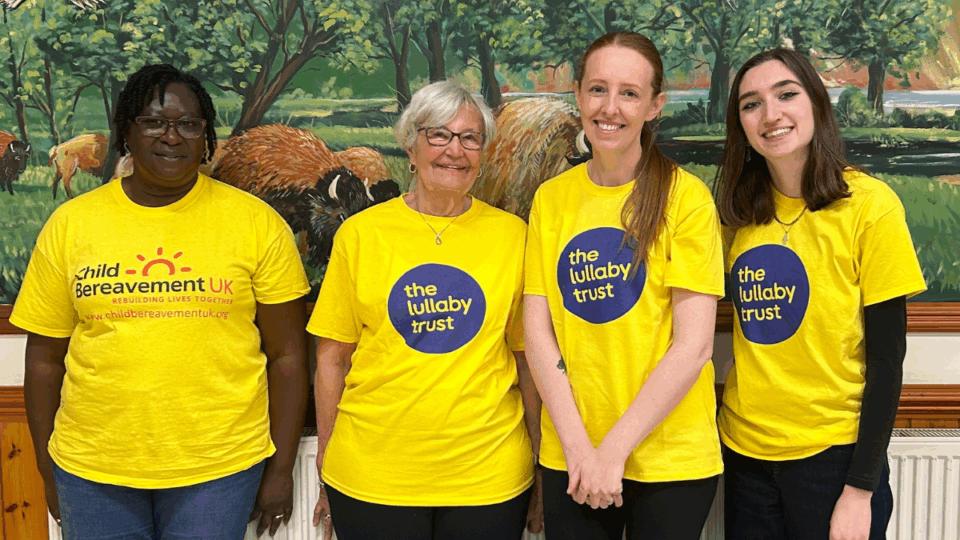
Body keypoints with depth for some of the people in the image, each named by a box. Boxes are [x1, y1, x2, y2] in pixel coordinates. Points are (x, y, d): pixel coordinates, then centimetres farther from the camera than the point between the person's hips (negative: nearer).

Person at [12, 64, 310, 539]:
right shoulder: (70, 224, 2)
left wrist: (281, 468, -1)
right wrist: (47, 470, 8)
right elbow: (44, 357, 7)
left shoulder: (256, 222, -3)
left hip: (219, 468, -1)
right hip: (91, 471, 2)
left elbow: (286, 355, -1)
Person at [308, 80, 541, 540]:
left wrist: (542, 468, 6)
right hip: (372, 479, 0)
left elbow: (529, 359, 5)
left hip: (489, 480, 1)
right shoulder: (360, 234, -1)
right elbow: (332, 358, 4)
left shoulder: (512, 235, 0)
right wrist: (326, 466, 4)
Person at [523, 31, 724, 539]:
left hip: (670, 457, -3)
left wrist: (614, 450, -13)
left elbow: (693, 345, -12)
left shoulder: (685, 196, -9)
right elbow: (538, 332, 0)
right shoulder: (551, 197, 2)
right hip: (570, 458, 3)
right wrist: (578, 445, -9)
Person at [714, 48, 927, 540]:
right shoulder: (742, 213, 1)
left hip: (833, 454, -4)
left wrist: (861, 489, -12)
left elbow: (886, 359, -11)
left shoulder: (869, 204, -12)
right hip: (745, 451, 4)